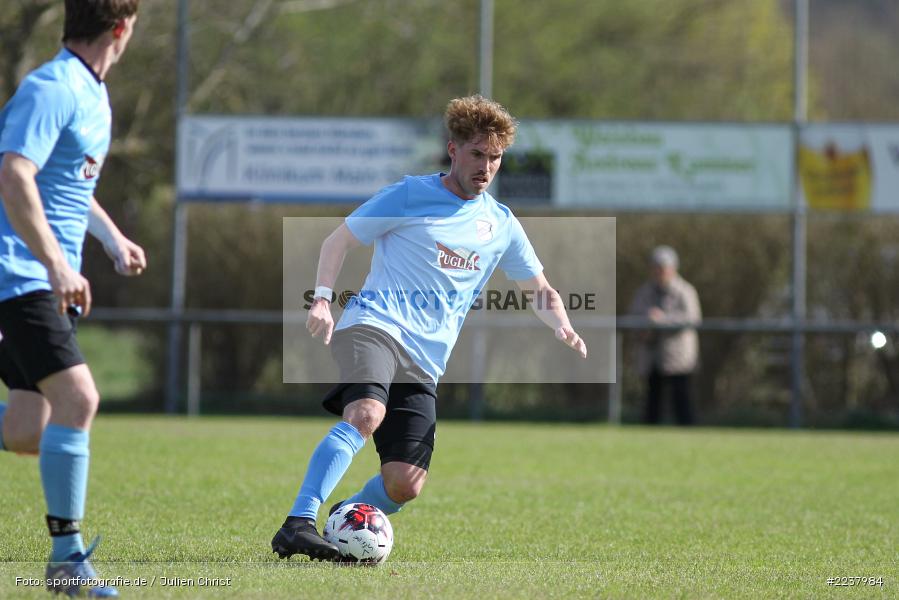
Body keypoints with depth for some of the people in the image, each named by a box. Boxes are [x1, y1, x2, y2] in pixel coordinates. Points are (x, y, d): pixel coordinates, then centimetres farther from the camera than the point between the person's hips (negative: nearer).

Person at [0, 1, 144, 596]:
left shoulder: (94, 95, 16)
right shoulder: (51, 90, -15)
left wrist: (113, 238, 26)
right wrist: (57, 266, -33)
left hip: (51, 283, 10)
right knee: (76, 398, -20)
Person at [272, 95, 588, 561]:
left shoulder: (501, 224, 17)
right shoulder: (408, 197, 4)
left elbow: (539, 291, 26)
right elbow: (338, 241, 9)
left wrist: (563, 329, 4)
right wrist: (322, 298, -7)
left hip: (425, 362, 5)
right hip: (375, 325, -5)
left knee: (405, 485, -8)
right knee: (366, 413, -36)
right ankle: (297, 524, -41)